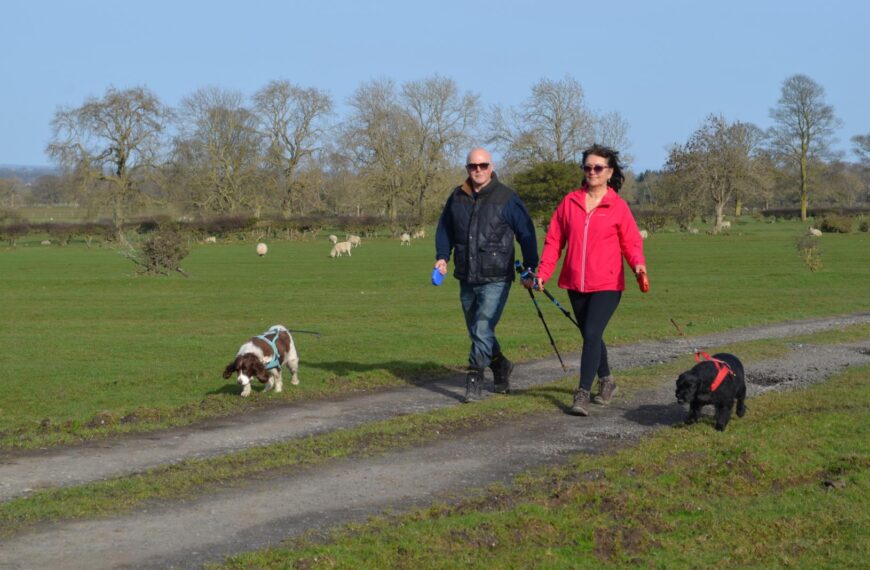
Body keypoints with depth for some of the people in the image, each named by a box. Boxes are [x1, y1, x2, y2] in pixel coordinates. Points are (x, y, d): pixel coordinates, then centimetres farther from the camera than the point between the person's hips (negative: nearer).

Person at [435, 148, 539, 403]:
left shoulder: (506, 198, -5)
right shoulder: (457, 197, 8)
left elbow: (526, 233, 0)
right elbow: (445, 229, 20)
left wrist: (530, 266, 0)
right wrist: (442, 256, 6)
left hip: (495, 279, -6)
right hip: (467, 278, 6)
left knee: (482, 330, -15)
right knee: (476, 331, 15)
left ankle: (474, 381, -9)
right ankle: (501, 367, 36)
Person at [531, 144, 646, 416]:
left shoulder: (618, 206, -2)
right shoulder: (570, 202, 6)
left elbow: (631, 242, 0)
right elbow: (554, 240, 6)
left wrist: (638, 264, -21)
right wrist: (543, 273, -2)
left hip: (607, 285, -4)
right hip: (576, 284, 4)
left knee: (592, 334, -15)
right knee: (590, 335, 15)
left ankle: (582, 394, -15)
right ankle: (606, 380, 37)